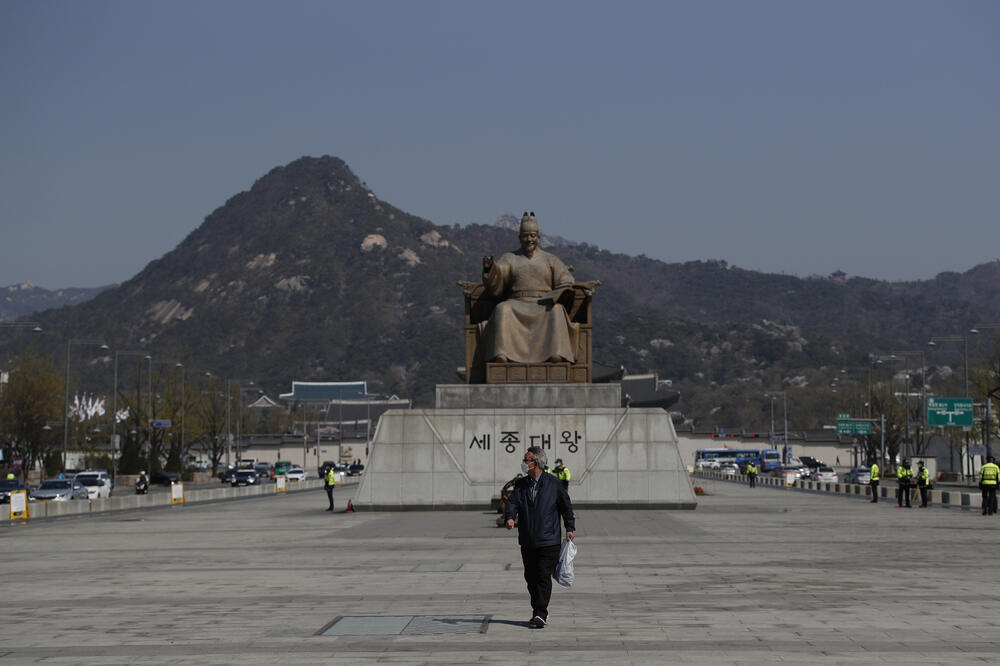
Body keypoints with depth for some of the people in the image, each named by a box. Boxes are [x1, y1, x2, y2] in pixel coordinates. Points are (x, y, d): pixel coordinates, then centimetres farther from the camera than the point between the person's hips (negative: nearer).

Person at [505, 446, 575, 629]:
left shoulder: (553, 483, -2)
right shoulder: (520, 484, 9)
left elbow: (566, 505, 5)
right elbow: (512, 502, -3)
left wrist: (570, 528, 3)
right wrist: (510, 517, -23)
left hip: (548, 541, -5)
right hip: (527, 541, 5)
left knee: (543, 576, -12)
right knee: (530, 577, 8)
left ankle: (541, 613, -13)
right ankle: (539, 612, 20)